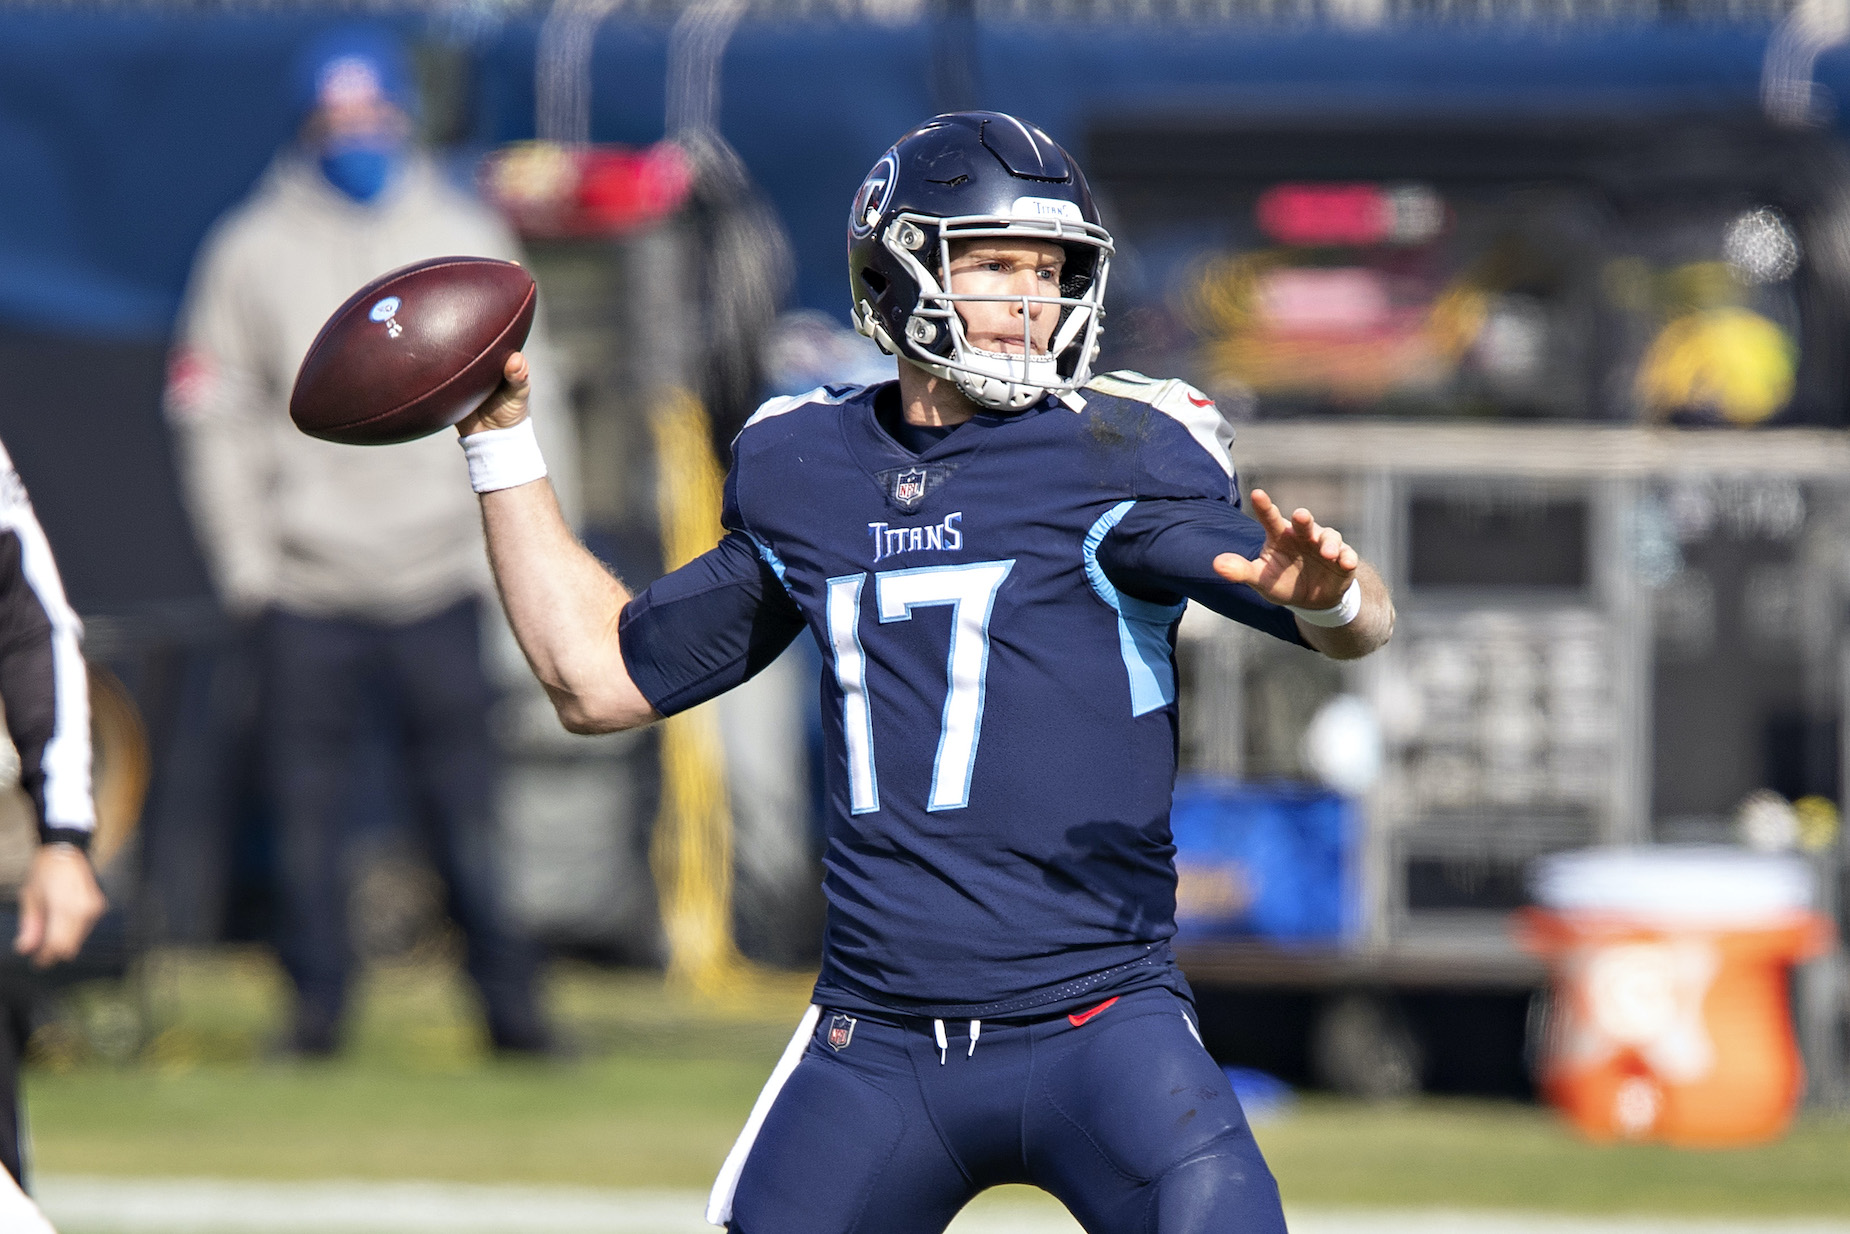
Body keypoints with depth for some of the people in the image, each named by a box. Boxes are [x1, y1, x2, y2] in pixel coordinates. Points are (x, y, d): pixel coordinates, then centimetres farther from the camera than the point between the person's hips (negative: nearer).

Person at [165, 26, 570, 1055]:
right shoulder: (250, 251, 6)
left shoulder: (468, 238, 9)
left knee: (465, 796, -2)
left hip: (440, 578, 0)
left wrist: (500, 539, 2)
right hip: (305, 584, 0)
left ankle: (507, 995, 2)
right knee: (310, 801, -2)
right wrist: (246, 560, -1)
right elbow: (213, 412, 6)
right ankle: (319, 998, 5)